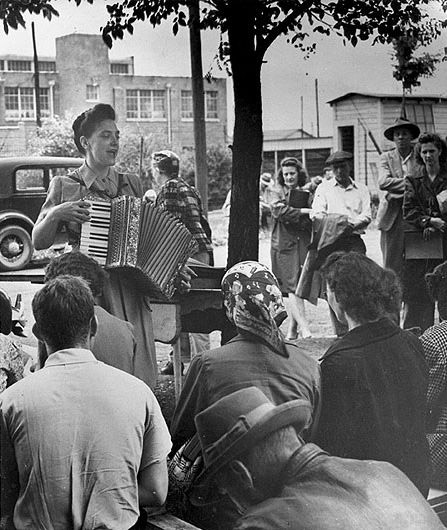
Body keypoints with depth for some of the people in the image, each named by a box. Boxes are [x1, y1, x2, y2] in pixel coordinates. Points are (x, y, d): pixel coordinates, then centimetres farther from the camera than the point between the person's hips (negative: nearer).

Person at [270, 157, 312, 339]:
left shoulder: (307, 195, 13)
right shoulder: (278, 196, 10)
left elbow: (314, 220, 2)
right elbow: (280, 211, -11)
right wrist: (305, 211, -12)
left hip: (304, 244, 2)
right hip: (284, 246, -2)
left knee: (298, 288, 0)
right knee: (293, 287, -12)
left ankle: (292, 330, 10)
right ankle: (305, 329, -20)